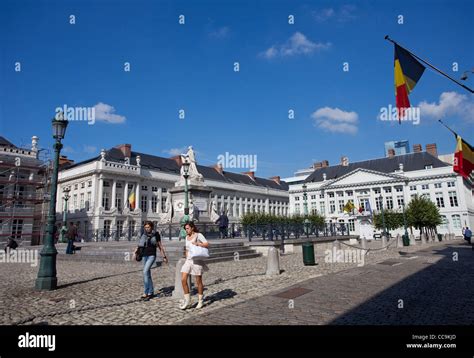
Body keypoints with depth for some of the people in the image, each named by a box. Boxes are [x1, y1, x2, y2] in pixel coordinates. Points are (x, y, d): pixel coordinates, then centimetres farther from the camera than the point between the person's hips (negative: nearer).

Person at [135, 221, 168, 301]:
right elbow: (140, 245, 9)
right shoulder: (143, 235, 6)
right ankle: (151, 292, 22)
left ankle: (146, 292, -12)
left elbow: (160, 246, 2)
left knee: (145, 272, -20)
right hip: (144, 256, 5)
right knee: (148, 275, 10)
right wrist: (136, 251, -9)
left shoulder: (156, 234, -4)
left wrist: (164, 257, 4)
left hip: (152, 255, -5)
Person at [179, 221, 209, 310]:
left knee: (198, 281, 3)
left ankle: (200, 301, 19)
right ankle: (187, 301, 5)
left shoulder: (198, 235, -5)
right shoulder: (187, 237, 14)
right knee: (183, 280, -6)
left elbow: (207, 244, -14)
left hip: (197, 260, -6)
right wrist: (186, 259, 16)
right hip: (188, 261, 6)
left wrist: (197, 244, -25)